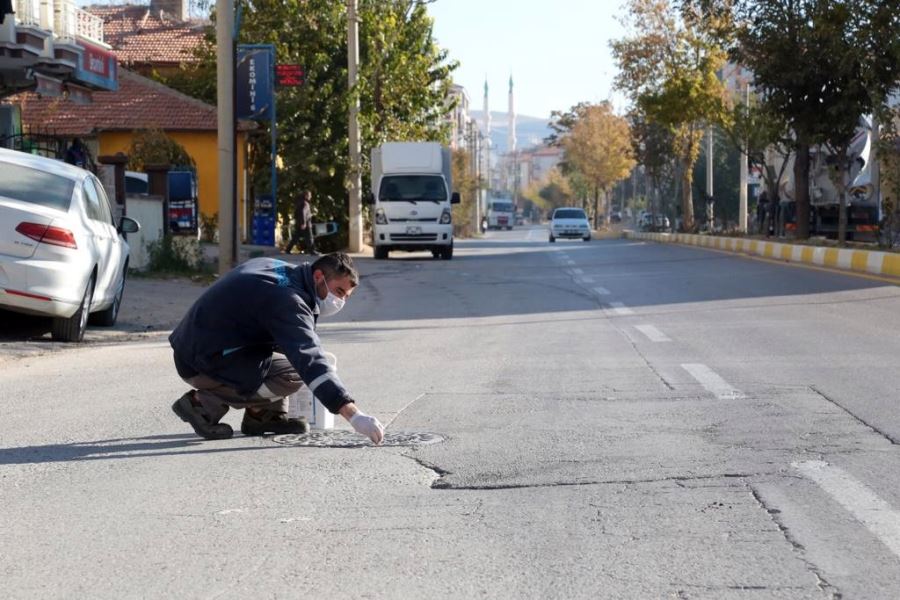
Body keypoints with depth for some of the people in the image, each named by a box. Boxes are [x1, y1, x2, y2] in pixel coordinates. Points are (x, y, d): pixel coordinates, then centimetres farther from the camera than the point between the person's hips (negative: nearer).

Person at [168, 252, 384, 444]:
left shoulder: (275, 267, 8)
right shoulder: (287, 301, -23)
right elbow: (310, 362, -31)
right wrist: (353, 415, -36)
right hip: (203, 365, -10)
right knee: (294, 374, -20)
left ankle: (264, 415, 10)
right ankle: (205, 403, -11)